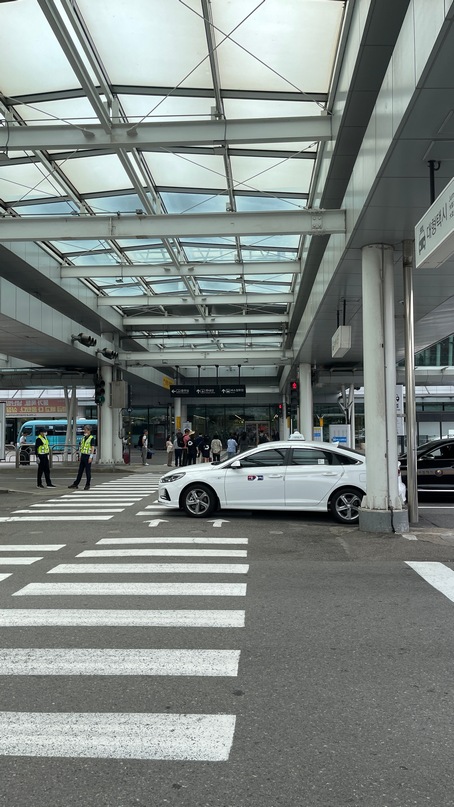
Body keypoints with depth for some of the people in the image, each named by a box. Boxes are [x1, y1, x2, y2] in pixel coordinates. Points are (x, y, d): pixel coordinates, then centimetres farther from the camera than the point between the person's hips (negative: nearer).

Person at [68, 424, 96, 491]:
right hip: (83, 455, 7)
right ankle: (75, 484, 14)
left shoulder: (91, 438, -10)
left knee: (88, 471, -2)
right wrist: (80, 456, 16)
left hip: (88, 456, -7)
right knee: (80, 471, 10)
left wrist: (91, 457, -21)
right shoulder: (84, 438, 14)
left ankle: (88, 485, 6)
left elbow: (92, 448, -15)